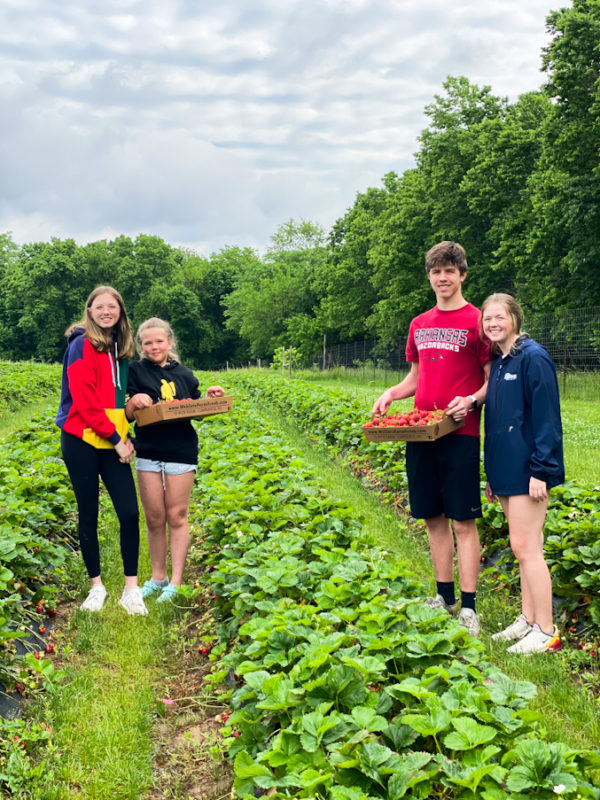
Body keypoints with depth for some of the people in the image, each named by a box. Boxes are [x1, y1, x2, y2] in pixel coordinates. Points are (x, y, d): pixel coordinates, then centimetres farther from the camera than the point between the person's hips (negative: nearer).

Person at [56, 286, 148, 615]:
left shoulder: (119, 348, 13)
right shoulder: (82, 345, -8)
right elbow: (85, 401, -15)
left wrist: (124, 436, 5)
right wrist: (115, 439, -13)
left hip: (113, 441, 5)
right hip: (82, 440, -5)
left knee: (130, 512, -4)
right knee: (89, 514, 5)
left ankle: (131, 588, 5)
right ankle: (96, 585, 18)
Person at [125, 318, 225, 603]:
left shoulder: (184, 375, 9)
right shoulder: (135, 371, 3)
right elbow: (127, 416, -2)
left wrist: (209, 398, -2)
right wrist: (134, 401, -22)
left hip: (181, 452, 0)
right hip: (148, 453, 0)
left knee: (176, 517, 3)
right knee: (154, 518, 7)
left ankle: (176, 581, 10)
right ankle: (158, 577, 22)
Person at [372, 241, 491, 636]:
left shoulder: (477, 321, -3)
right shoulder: (419, 324, 14)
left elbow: (492, 381, -3)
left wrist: (471, 401, -21)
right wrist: (391, 393, 4)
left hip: (460, 434, -5)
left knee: (463, 521, -2)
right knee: (433, 518, 12)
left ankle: (468, 607, 6)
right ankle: (445, 596, 24)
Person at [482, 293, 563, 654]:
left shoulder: (533, 357, -12)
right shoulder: (498, 363, 13)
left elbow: (546, 417, -16)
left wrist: (541, 470, -19)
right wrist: (492, 474, 19)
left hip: (528, 470, -8)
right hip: (507, 469, 8)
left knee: (525, 547, -6)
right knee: (525, 548, 14)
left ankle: (546, 632, 3)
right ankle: (528, 620, 23)